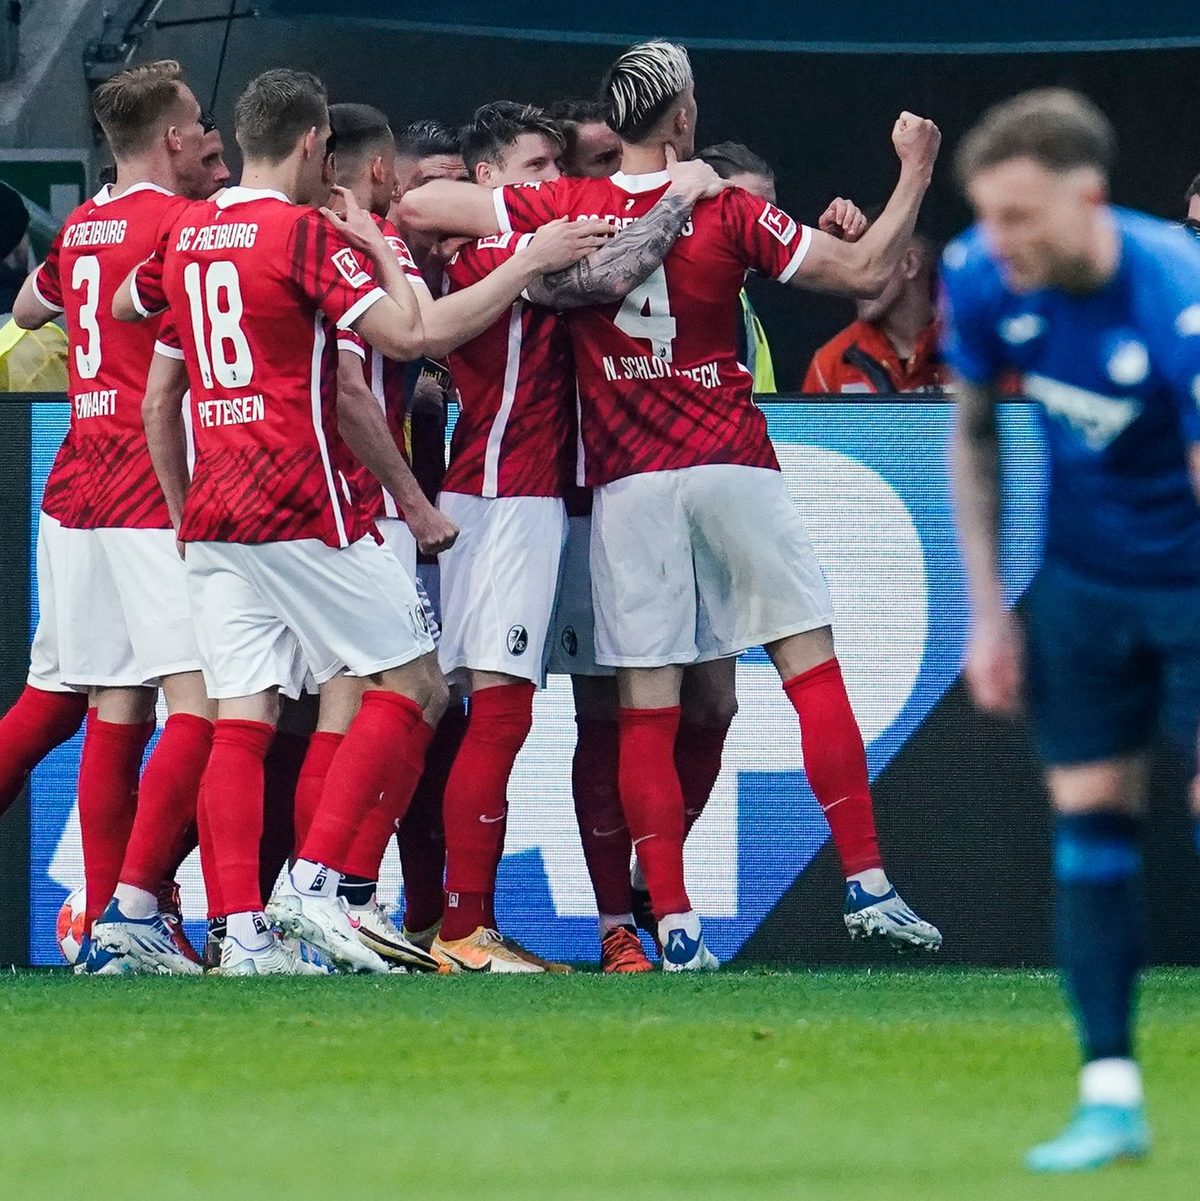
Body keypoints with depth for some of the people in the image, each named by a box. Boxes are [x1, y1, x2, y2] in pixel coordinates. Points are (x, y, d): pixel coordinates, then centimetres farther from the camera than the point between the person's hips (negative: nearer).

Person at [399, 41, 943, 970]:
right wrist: (915, 172, 13)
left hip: (626, 485, 1)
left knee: (646, 709, 0)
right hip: (731, 468, -1)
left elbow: (419, 206, -1)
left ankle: (674, 925, -7)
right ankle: (868, 886, 0)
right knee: (813, 667, 6)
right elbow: (866, 273, 1)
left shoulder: (564, 210, 0)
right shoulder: (728, 214, -2)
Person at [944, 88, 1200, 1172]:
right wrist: (987, 610, 3)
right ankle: (1111, 1096, 3)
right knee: (1090, 817, 0)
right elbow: (973, 433, 5)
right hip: (1082, 582, 5)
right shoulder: (980, 281, -14)